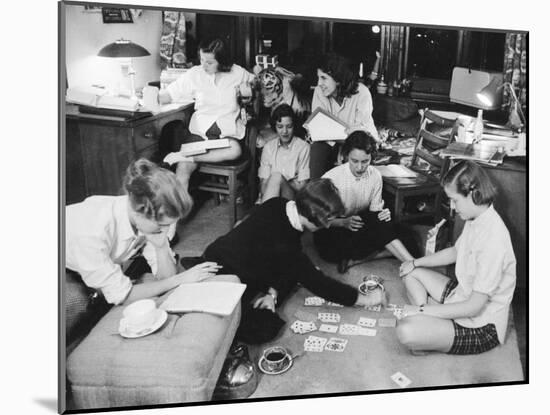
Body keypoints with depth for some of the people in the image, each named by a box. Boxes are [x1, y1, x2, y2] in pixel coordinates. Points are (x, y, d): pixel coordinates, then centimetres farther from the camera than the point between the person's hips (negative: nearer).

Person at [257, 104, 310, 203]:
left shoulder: (303, 147, 1)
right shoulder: (268, 147, 13)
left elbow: (301, 186, 0)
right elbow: (263, 181, 6)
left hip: (293, 196, -2)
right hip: (268, 199, 2)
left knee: (276, 176, -30)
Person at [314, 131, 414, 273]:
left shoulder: (375, 176, -6)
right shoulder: (331, 178, -19)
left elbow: (375, 210, 5)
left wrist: (382, 215, -19)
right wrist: (344, 222, -32)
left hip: (359, 228, 5)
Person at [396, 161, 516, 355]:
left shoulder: (493, 239, -32)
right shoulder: (476, 220, -2)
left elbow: (474, 307, -28)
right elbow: (454, 252, 19)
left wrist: (422, 310, -22)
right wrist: (415, 263, 9)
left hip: (481, 326, -10)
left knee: (406, 332, -28)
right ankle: (428, 324, -1)